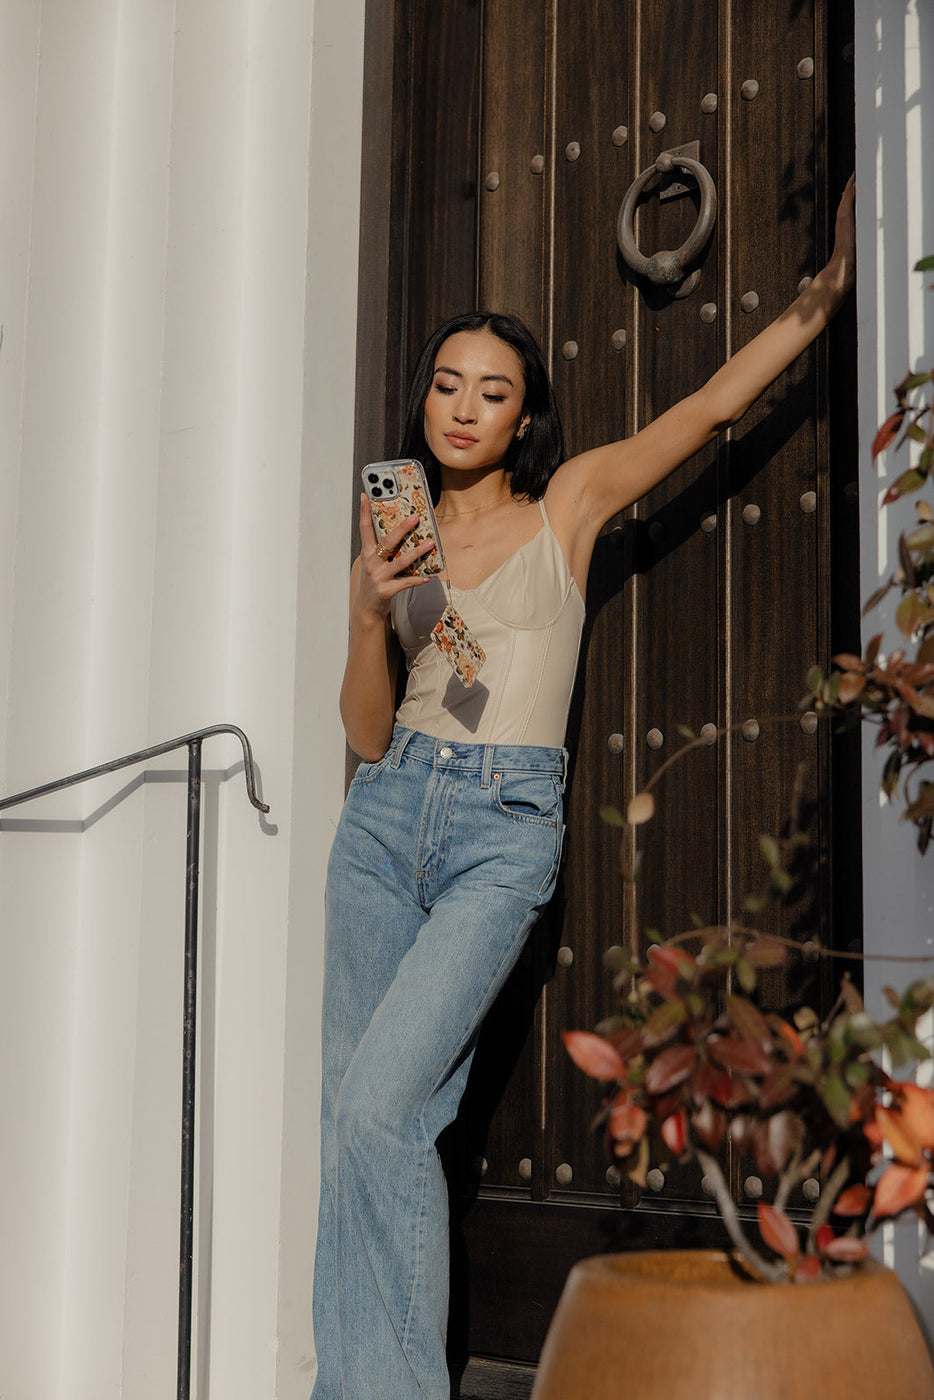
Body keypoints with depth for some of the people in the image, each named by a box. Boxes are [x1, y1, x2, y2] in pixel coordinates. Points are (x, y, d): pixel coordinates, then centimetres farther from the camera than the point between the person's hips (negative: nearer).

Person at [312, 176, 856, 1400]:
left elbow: (714, 405, 1)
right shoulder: (393, 541, 14)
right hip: (387, 818, 4)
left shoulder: (569, 504, 7)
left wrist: (829, 285, -4)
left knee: (378, 1111, -16)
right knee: (357, 1116, 4)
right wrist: (371, 615, -8)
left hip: (505, 834, -4)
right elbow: (367, 735, 9)